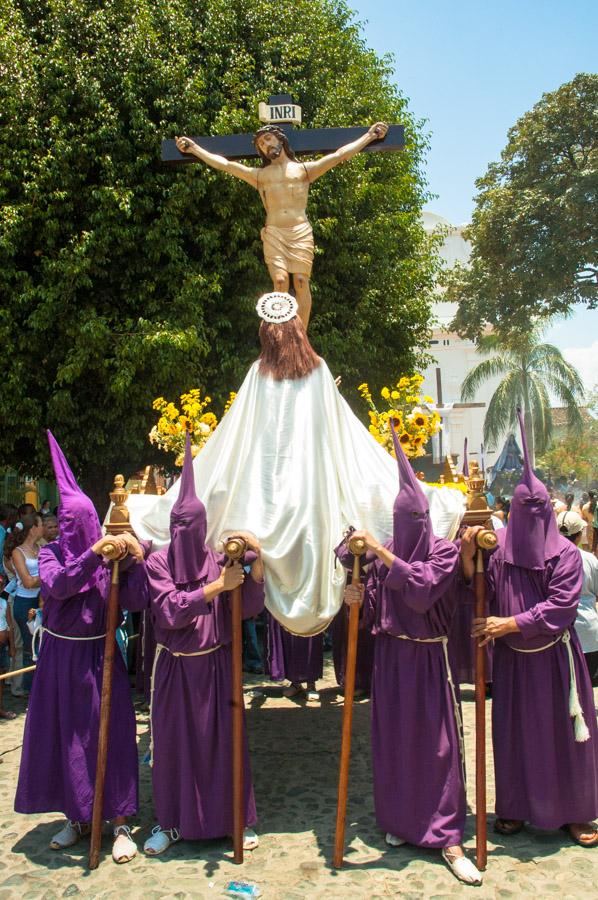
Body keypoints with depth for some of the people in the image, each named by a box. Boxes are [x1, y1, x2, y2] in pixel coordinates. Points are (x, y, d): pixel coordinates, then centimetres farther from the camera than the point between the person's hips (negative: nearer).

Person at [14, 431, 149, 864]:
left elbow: (137, 602, -14)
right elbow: (58, 585, -23)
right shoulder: (52, 553, -2)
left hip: (99, 658, -2)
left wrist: (137, 561, -28)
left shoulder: (111, 558, -6)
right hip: (60, 658, 2)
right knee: (63, 735, 11)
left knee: (109, 737, 3)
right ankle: (77, 818, 30)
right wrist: (93, 554, -33)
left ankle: (120, 824, 17)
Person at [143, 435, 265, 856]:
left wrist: (258, 561, -26)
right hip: (174, 668, 0)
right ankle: (171, 821, 28)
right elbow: (170, 611, -18)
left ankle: (236, 819, 25)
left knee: (223, 740, 8)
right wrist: (216, 587, -23)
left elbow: (250, 608, -11)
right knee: (172, 742, 10)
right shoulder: (158, 563, -5)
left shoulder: (219, 560, -4)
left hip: (215, 666, 0)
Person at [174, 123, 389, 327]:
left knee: (301, 282, -11)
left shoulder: (304, 169, 17)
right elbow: (225, 164, 19)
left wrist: (369, 135, 10)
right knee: (280, 281, -15)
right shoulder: (260, 175, 21)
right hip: (273, 233, 1)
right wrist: (194, 148, 16)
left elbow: (339, 155, 13)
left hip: (301, 231, -1)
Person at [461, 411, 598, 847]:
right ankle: (516, 807, 28)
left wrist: (511, 623, -23)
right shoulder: (496, 546, -6)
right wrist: (468, 558, -22)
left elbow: (561, 607, -18)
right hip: (512, 659, 2)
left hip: (553, 658, -1)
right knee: (515, 732, 11)